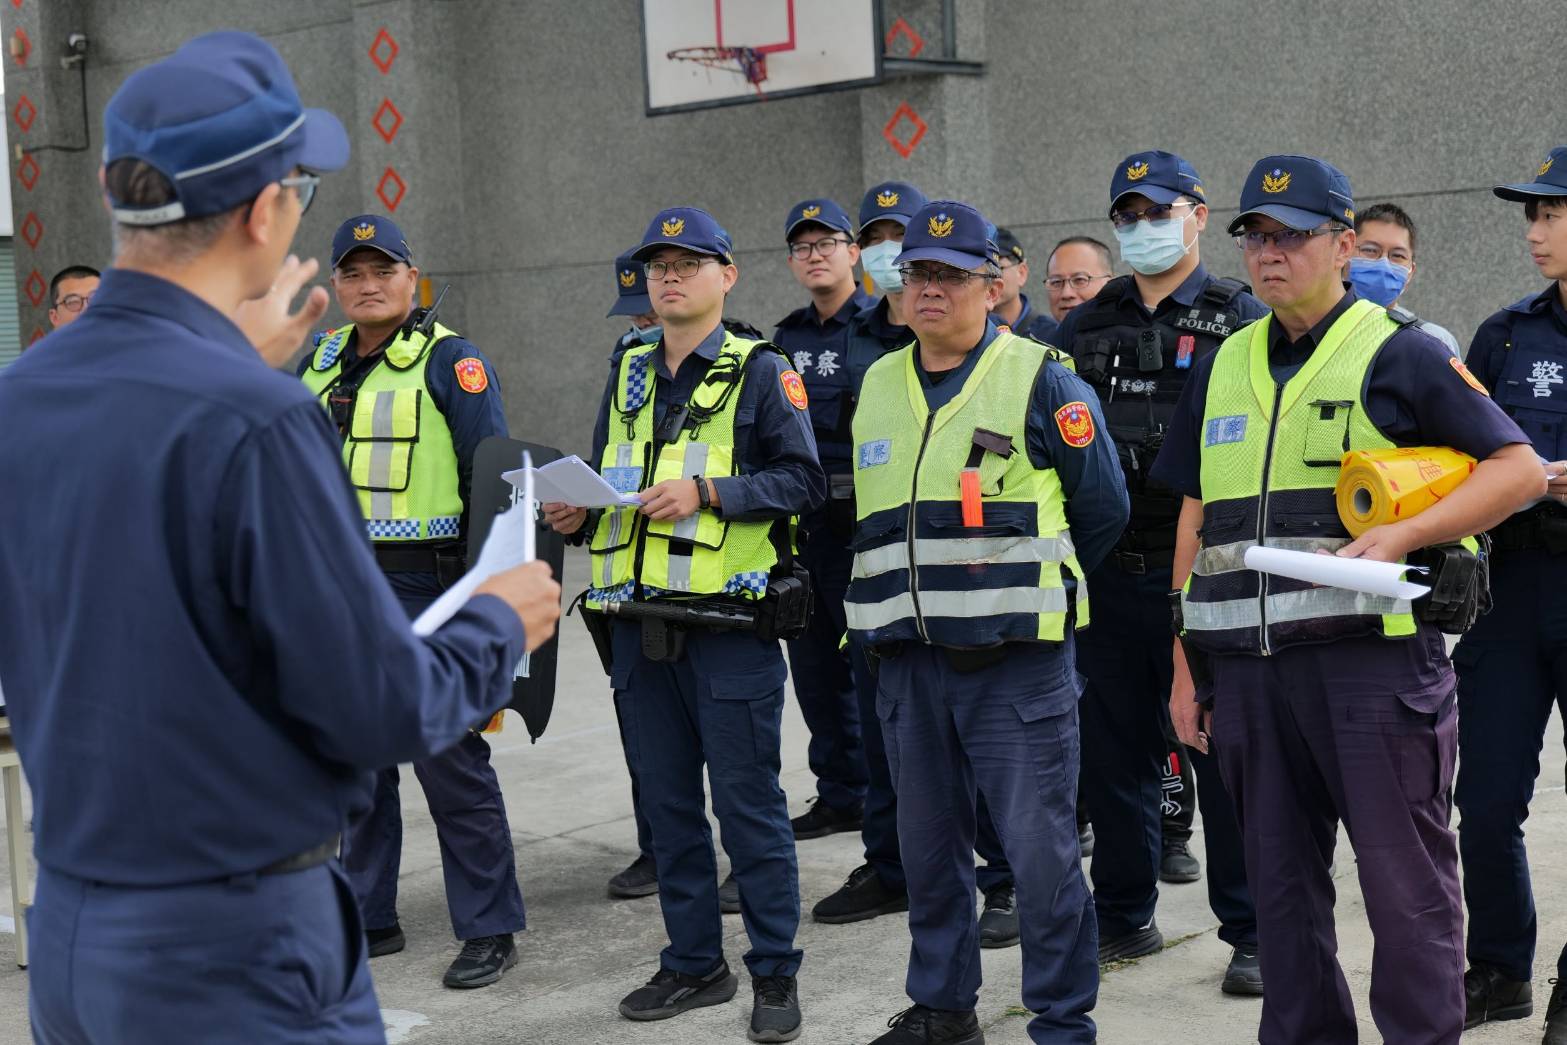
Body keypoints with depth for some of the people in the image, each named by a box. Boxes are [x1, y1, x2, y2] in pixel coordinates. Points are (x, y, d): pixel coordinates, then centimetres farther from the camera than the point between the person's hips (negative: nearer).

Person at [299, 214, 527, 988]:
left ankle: (489, 928, 6)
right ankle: (368, 917, 25)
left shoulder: (450, 360, -6)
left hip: (422, 584, -7)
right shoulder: (321, 363, 13)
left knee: (449, 759, -4)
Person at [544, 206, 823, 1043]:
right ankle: (694, 963, 24)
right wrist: (577, 512, 1)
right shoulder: (629, 375, 15)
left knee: (747, 802, -1)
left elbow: (802, 480, -11)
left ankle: (775, 974, 11)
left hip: (729, 624, -6)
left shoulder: (760, 371, -3)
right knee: (667, 804, 12)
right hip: (639, 622, 6)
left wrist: (707, 491, -21)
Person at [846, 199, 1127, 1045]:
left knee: (1040, 850, -3)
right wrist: (906, 592, 15)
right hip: (906, 658, 5)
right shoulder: (878, 386, 13)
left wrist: (1030, 587, 8)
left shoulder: (1039, 381, -4)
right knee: (928, 848, 14)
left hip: (1016, 660, -5)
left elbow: (1102, 508, 1)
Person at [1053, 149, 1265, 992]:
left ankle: (1252, 931, 9)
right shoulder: (1086, 327, 13)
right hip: (1107, 574, 4)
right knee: (1113, 749, 11)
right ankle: (1123, 915, 25)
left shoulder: (1240, 319, 1)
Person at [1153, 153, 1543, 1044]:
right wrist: (1185, 667, 13)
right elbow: (1196, 522, 18)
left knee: (1406, 881, 0)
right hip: (1247, 665, 5)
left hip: (1374, 660, -5)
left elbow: (1521, 469, -4)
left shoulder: (1401, 353, -1)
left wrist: (1403, 535, -18)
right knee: (1282, 884, 12)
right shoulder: (1224, 368, 16)